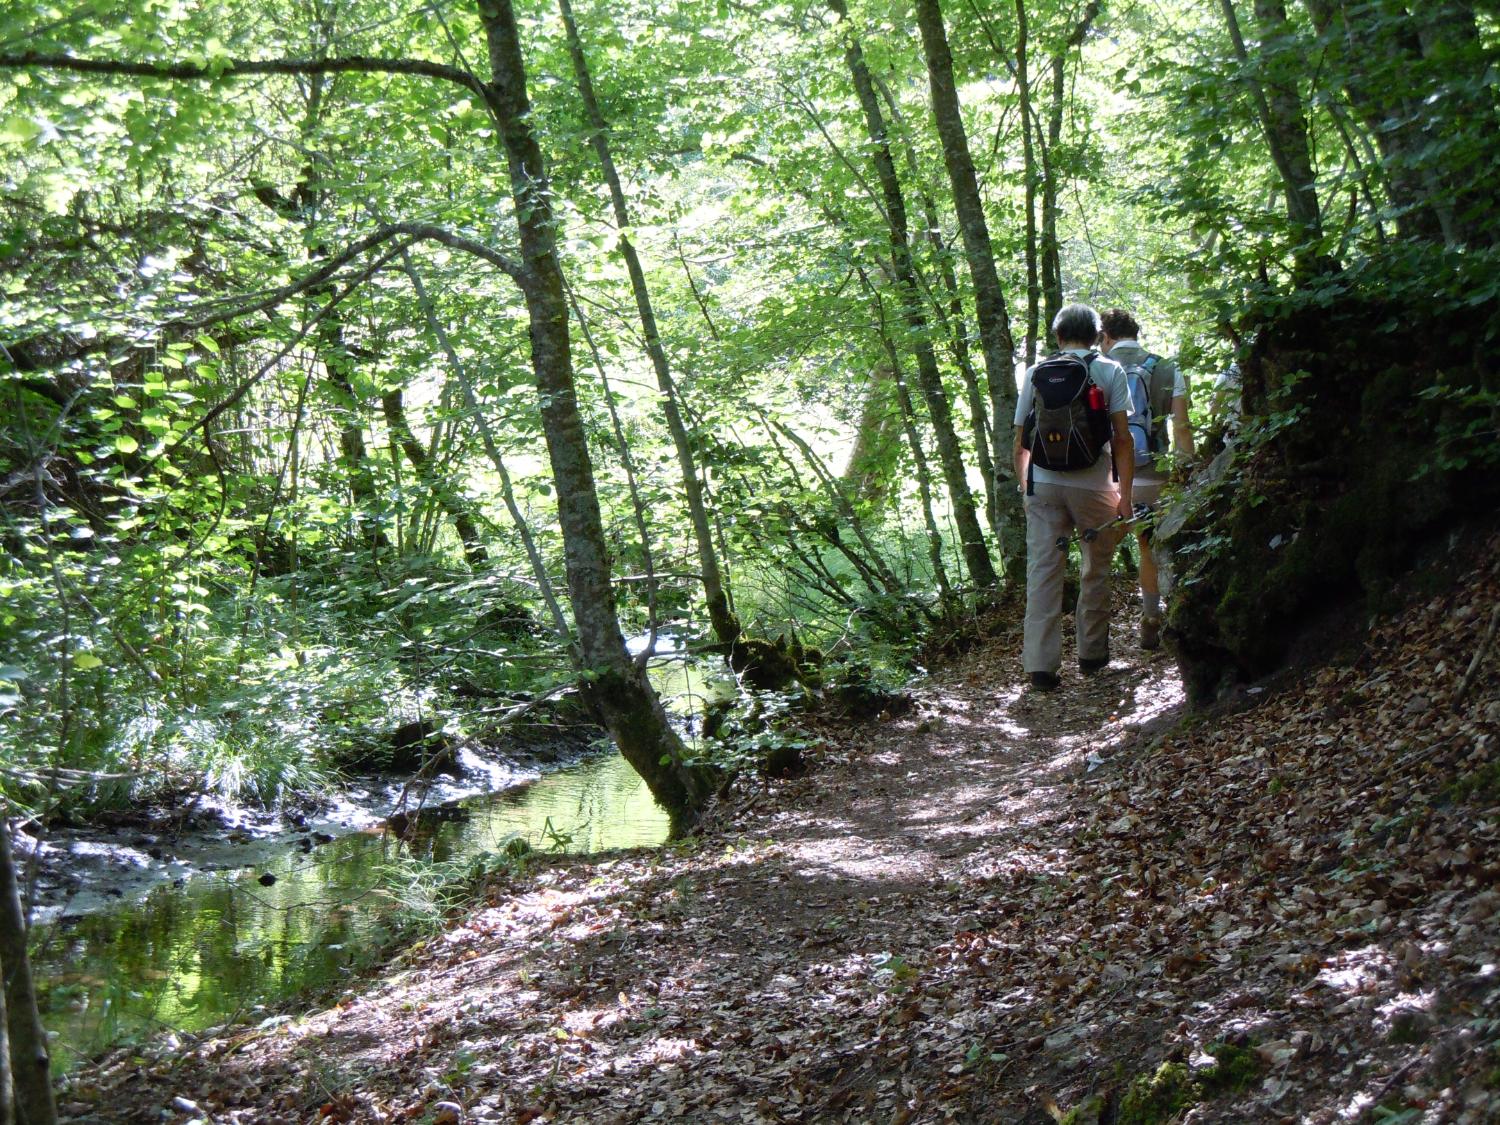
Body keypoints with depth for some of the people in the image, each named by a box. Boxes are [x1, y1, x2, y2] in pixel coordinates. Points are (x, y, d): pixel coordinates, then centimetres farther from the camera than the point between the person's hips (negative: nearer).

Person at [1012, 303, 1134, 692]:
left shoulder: (1036, 373, 9)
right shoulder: (1109, 371, 2)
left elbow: (1020, 444, 10)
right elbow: (1122, 438, -5)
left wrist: (1025, 486, 23)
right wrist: (1125, 494, -2)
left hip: (1042, 485, 2)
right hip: (1093, 485, -1)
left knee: (1043, 572, 0)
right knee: (1096, 571, 14)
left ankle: (1040, 663, -5)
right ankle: (1092, 653, 21)